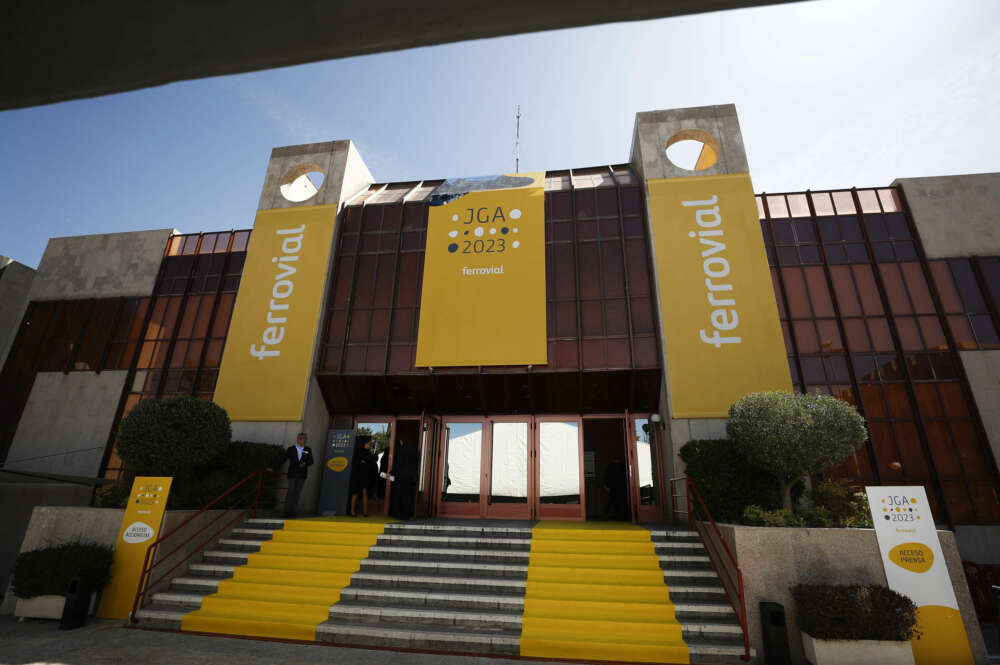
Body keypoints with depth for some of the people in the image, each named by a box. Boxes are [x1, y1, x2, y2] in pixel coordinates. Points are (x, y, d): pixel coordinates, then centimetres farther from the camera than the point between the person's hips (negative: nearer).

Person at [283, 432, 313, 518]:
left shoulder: (308, 450, 8)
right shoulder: (291, 449, 6)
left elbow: (311, 462, 8)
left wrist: (305, 463, -13)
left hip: (302, 475, 2)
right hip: (292, 474, -1)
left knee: (297, 492, 3)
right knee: (290, 492, -5)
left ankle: (292, 511, 10)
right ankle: (287, 511, 1)